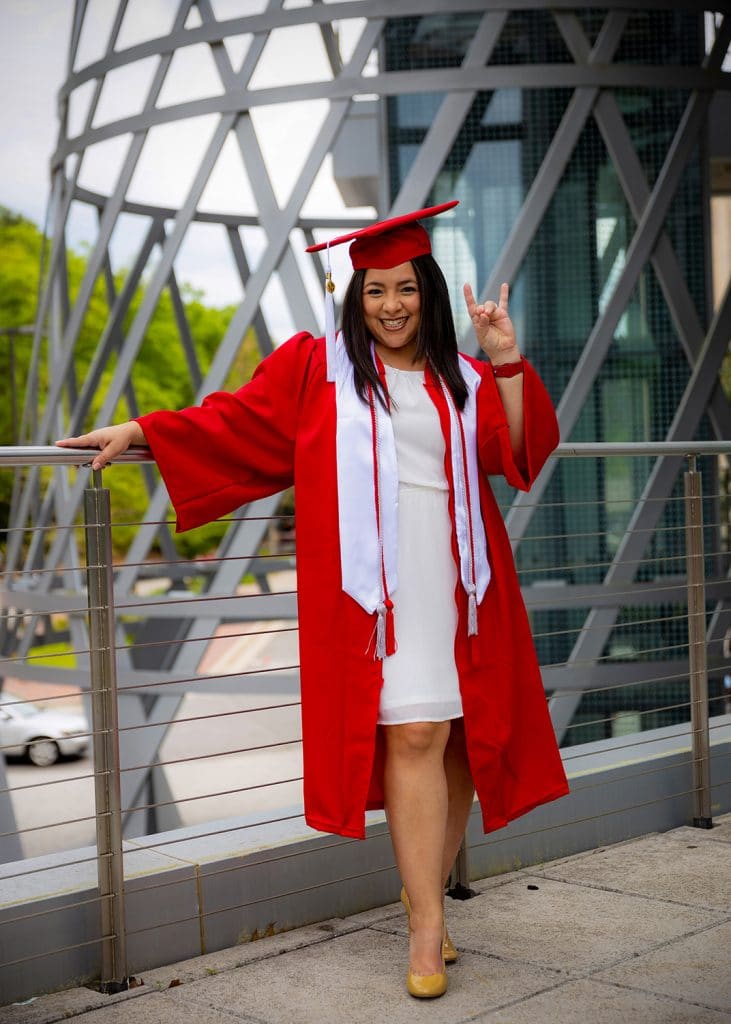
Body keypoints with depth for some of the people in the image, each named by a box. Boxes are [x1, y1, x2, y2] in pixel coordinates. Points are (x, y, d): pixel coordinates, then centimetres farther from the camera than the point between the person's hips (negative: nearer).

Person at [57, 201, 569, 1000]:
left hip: (457, 580, 4)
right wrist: (138, 433, 1)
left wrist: (506, 362, -6)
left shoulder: (463, 379, 17)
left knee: (460, 738, 3)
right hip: (375, 585, -3)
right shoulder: (319, 366, 11)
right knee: (412, 735, -11)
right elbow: (235, 422, 8)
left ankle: (428, 889, 21)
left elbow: (520, 454, 4)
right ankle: (427, 927, -6)